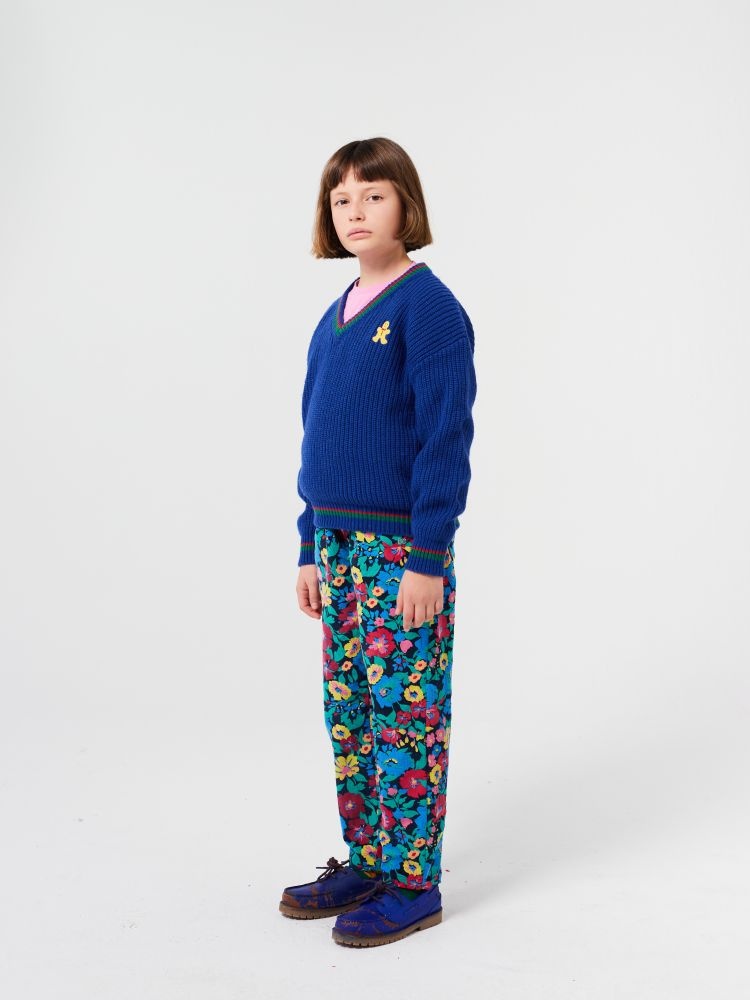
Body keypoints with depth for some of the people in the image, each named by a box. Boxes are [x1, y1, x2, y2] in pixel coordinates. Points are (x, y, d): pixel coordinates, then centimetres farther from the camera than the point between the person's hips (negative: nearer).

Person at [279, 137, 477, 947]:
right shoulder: (336, 316, 12)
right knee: (346, 712, 13)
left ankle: (414, 883, 13)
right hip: (338, 541, 8)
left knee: (405, 712, 0)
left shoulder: (428, 305, -10)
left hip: (404, 546, -7)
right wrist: (310, 549, 15)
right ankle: (365, 862, 26)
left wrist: (428, 558, -17)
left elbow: (445, 437, -14)